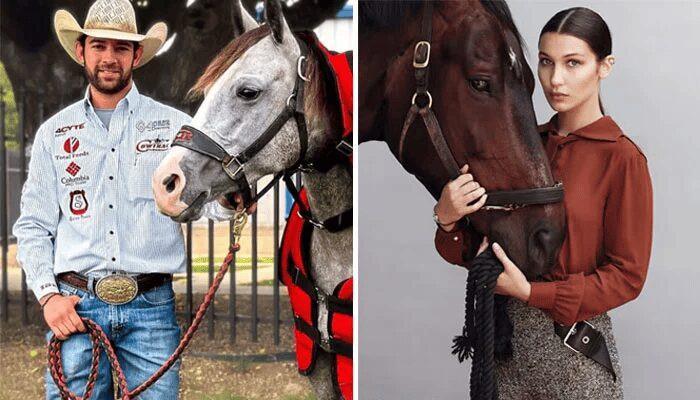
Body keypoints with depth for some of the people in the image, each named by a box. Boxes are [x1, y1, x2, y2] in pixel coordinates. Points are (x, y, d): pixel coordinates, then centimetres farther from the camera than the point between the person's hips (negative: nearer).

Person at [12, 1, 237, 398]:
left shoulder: (174, 125, 6)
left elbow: (210, 201, -1)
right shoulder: (53, 133, 10)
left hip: (152, 308, 0)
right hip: (74, 308, 1)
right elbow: (33, 227, 10)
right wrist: (48, 296, -4)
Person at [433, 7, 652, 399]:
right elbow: (478, 250, 6)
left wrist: (530, 292, -19)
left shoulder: (622, 159, -12)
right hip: (507, 335, 5)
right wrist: (448, 220, -15)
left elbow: (627, 276, -12)